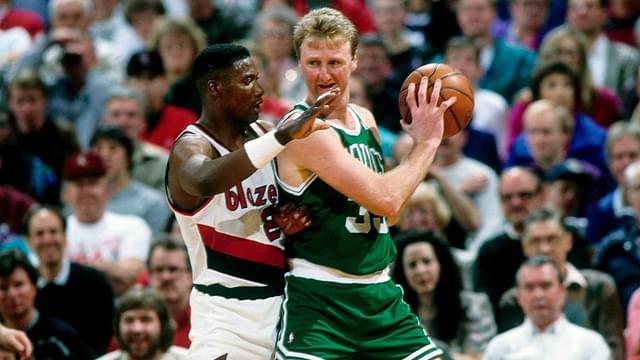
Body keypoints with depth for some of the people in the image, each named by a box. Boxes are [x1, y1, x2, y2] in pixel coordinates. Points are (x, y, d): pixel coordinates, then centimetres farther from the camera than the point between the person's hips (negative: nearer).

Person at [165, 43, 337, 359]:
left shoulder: (260, 134, 8)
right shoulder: (190, 148, -14)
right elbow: (204, 181, -39)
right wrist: (284, 136, -44)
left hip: (281, 301, 7)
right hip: (226, 311, -7)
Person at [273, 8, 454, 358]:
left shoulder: (365, 119, 10)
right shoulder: (301, 129, -17)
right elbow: (386, 200, -23)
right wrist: (426, 142, -11)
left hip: (380, 292, 8)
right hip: (318, 299, -8)